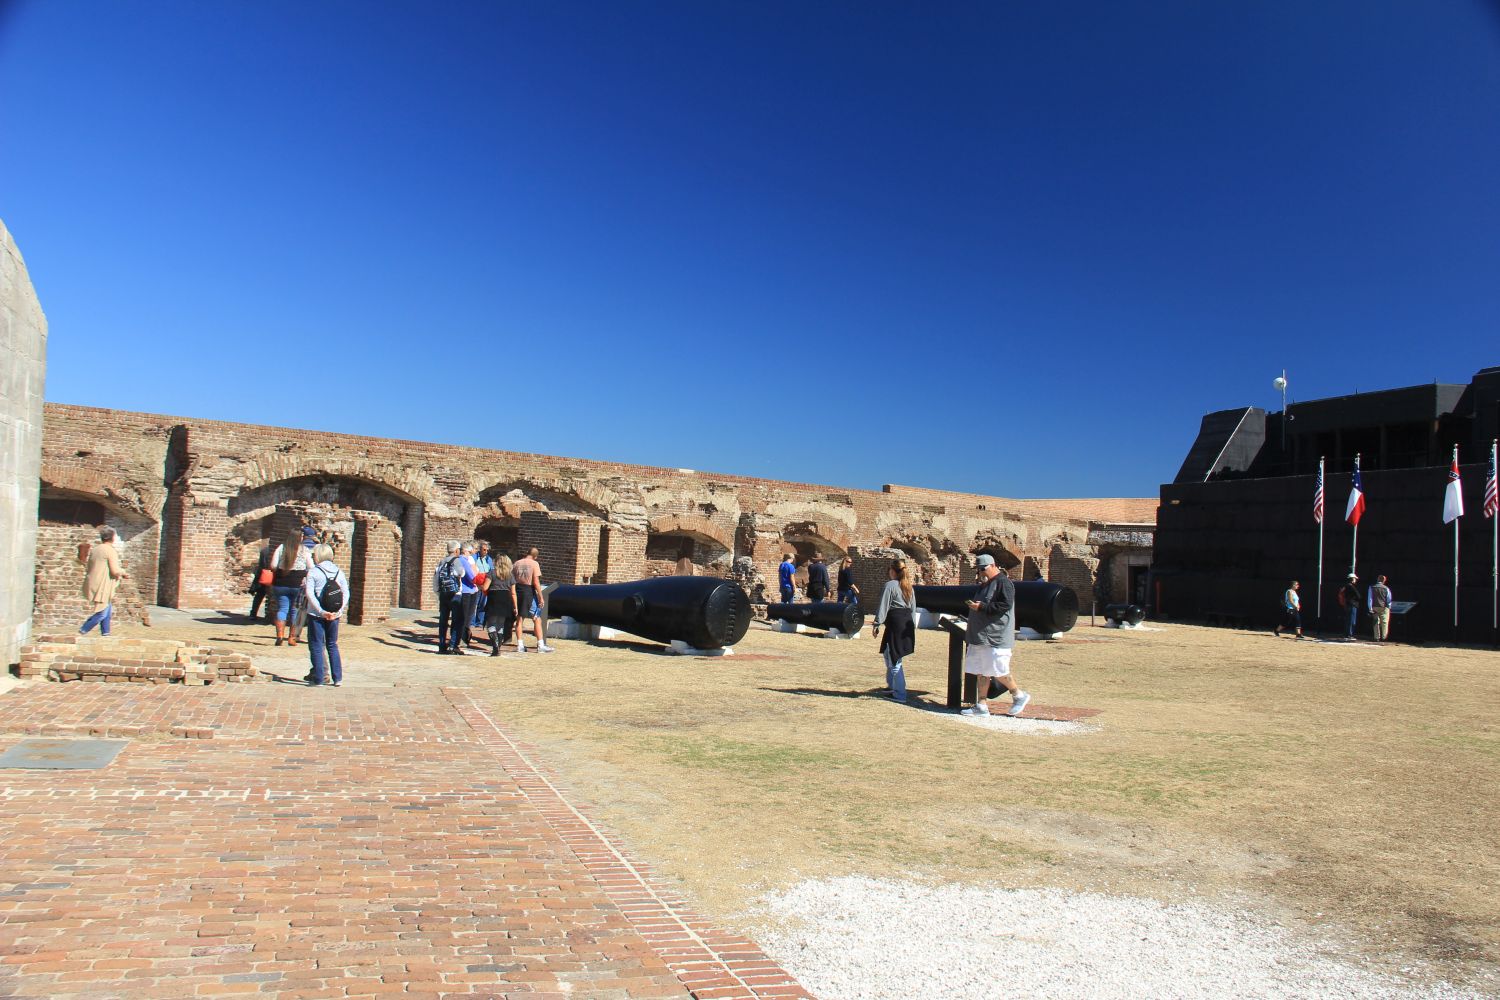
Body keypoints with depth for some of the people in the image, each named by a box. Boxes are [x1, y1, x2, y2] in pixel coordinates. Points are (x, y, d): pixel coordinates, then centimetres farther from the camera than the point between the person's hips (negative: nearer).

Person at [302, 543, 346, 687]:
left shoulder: (313, 572, -4)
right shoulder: (339, 572, 7)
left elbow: (309, 593, -14)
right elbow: (346, 593, 1)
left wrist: (321, 611, -17)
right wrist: (338, 610, -5)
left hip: (316, 614, -4)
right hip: (334, 615, 4)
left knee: (316, 645, 4)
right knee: (332, 645, 14)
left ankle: (319, 678, 2)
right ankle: (338, 678, 13)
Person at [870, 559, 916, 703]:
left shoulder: (890, 585, -10)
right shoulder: (909, 586, 13)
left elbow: (883, 606, -12)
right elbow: (913, 608, 16)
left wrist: (877, 624, -8)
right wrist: (913, 626, 20)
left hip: (895, 623, -8)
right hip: (907, 623, 8)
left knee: (894, 660, -2)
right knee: (888, 654, 23)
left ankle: (900, 694, -1)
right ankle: (892, 685, 29)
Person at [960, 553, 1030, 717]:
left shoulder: (1003, 583, -9)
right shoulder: (983, 585, 20)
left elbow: (1006, 605, -21)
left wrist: (982, 607, -21)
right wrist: (973, 606, 11)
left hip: (996, 638, -9)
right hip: (980, 638, 9)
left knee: (999, 672, -6)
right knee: (981, 673, 7)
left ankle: (1019, 696, 15)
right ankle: (981, 706, 11)